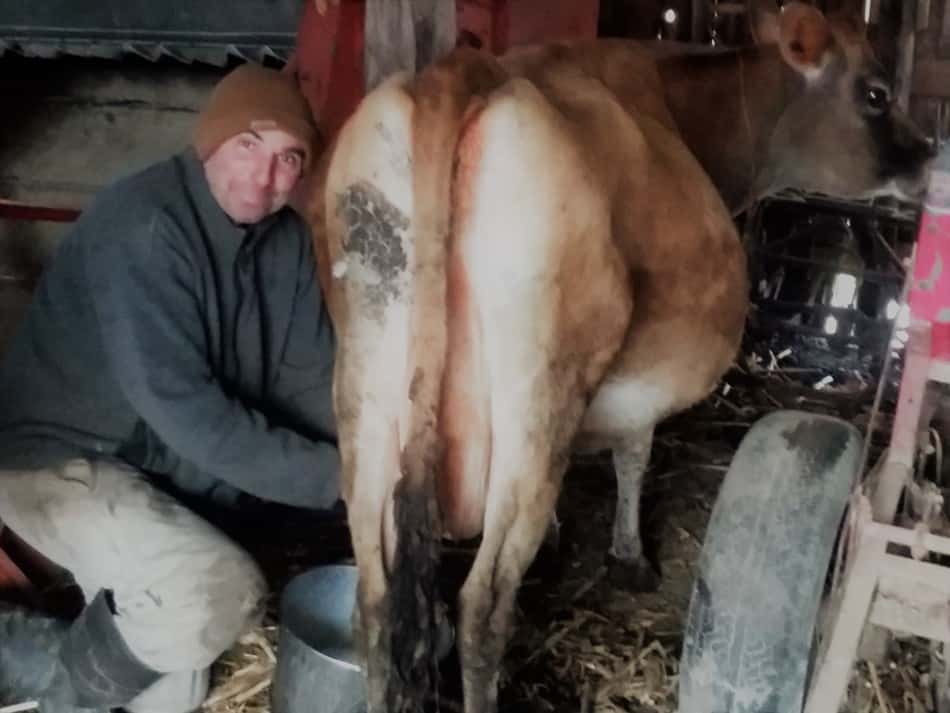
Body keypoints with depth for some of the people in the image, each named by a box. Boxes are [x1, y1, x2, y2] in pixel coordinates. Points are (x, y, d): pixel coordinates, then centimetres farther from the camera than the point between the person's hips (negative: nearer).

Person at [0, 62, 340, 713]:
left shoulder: (286, 238, -3)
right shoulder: (144, 226, -26)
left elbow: (310, 376, -2)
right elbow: (179, 403, -31)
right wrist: (329, 476, -29)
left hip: (162, 464, 7)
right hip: (56, 457, -7)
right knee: (222, 594, -26)